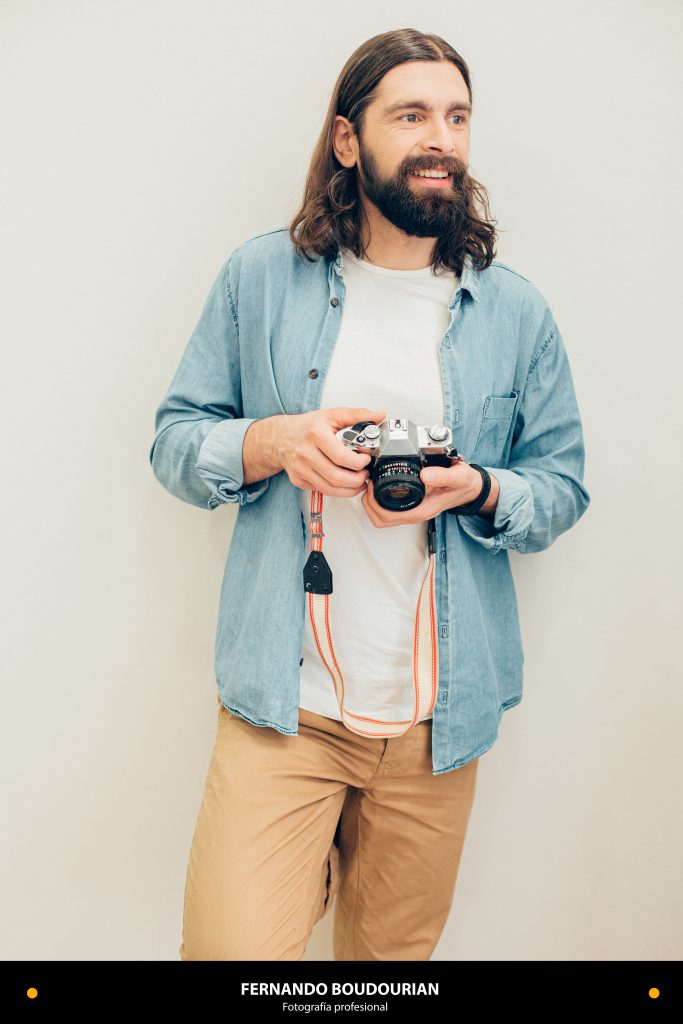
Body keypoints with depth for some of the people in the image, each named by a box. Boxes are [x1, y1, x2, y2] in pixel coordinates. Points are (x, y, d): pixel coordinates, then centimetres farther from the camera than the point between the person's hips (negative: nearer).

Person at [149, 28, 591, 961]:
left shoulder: (517, 312, 4)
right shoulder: (261, 275, 1)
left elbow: (565, 487, 8)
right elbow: (174, 440, 4)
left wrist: (480, 489, -13)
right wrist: (271, 441, -17)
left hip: (440, 718, 2)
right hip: (280, 704, -1)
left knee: (394, 948, 19)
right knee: (232, 945, -8)